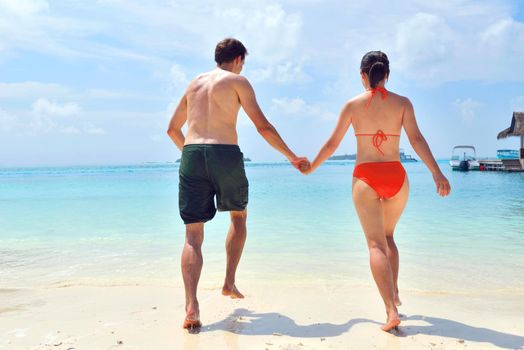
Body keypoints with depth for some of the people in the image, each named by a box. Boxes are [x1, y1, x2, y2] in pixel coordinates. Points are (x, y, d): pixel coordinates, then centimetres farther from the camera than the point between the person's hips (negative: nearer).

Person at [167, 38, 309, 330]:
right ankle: (230, 282, 20)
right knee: (239, 216, 23)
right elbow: (263, 127, 1)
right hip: (225, 155, -3)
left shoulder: (195, 83, 24)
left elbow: (173, 129, 28)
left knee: (193, 234, 1)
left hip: (191, 155, 4)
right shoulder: (237, 81, 8)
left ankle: (191, 306, -13)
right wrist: (292, 157, 10)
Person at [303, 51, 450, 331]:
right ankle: (394, 293, 24)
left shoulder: (353, 104, 1)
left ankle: (391, 311, -16)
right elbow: (416, 139, -8)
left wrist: (310, 168, 18)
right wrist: (437, 174, -9)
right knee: (388, 236, 24)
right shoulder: (402, 103, 4)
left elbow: (332, 144, 4)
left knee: (376, 244, -4)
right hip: (396, 177, 2)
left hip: (365, 177, -2)